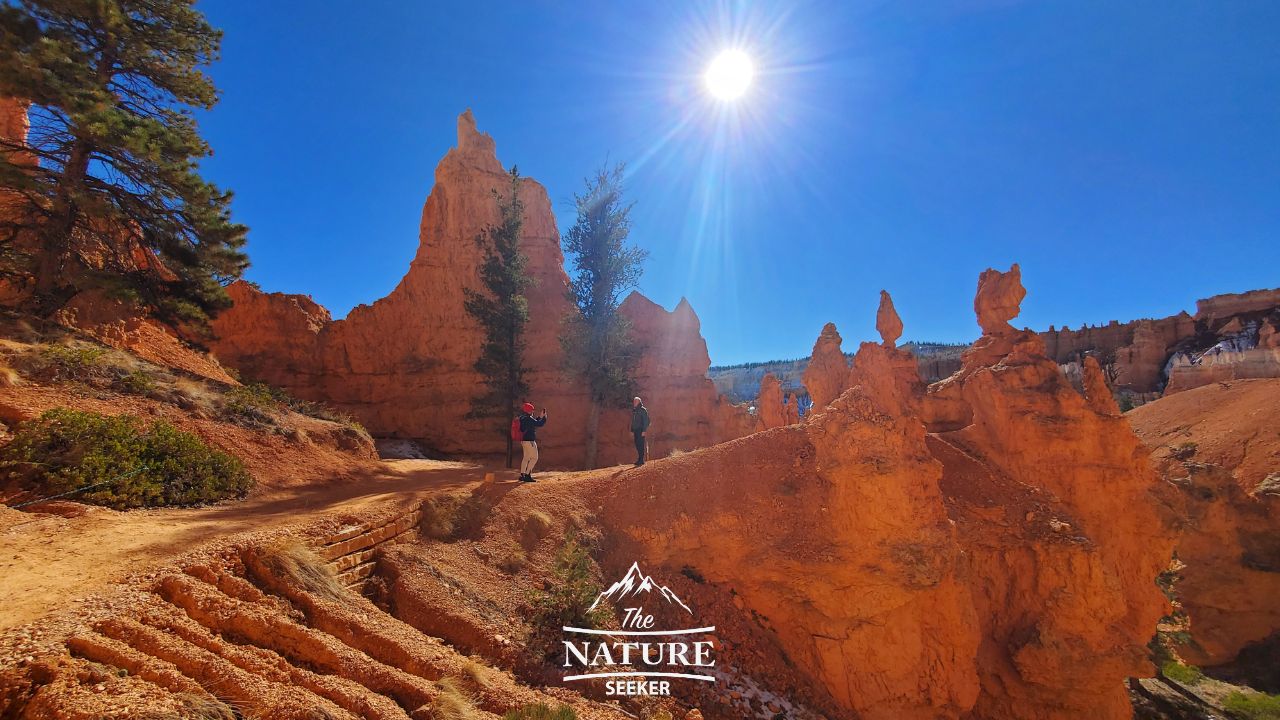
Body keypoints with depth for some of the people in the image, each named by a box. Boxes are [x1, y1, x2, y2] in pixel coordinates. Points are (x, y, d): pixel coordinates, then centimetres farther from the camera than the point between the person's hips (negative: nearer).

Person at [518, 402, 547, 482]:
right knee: (534, 458, -4)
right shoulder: (528, 419, -18)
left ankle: (522, 475, 18)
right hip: (529, 441, -10)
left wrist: (540, 416, 15)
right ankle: (527, 475, -6)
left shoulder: (522, 418, 11)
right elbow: (539, 424, -19)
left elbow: (534, 423, 20)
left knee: (526, 458, 16)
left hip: (523, 440, 10)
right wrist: (544, 417, -6)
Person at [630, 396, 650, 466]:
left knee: (640, 445, -8)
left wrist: (644, 430, -17)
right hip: (635, 430, 7)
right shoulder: (633, 410, 15)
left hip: (641, 430, -7)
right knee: (637, 444, 7)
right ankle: (640, 460, 15)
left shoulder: (643, 410, -7)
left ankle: (641, 460, -5)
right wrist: (632, 430, 16)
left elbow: (646, 421, -12)